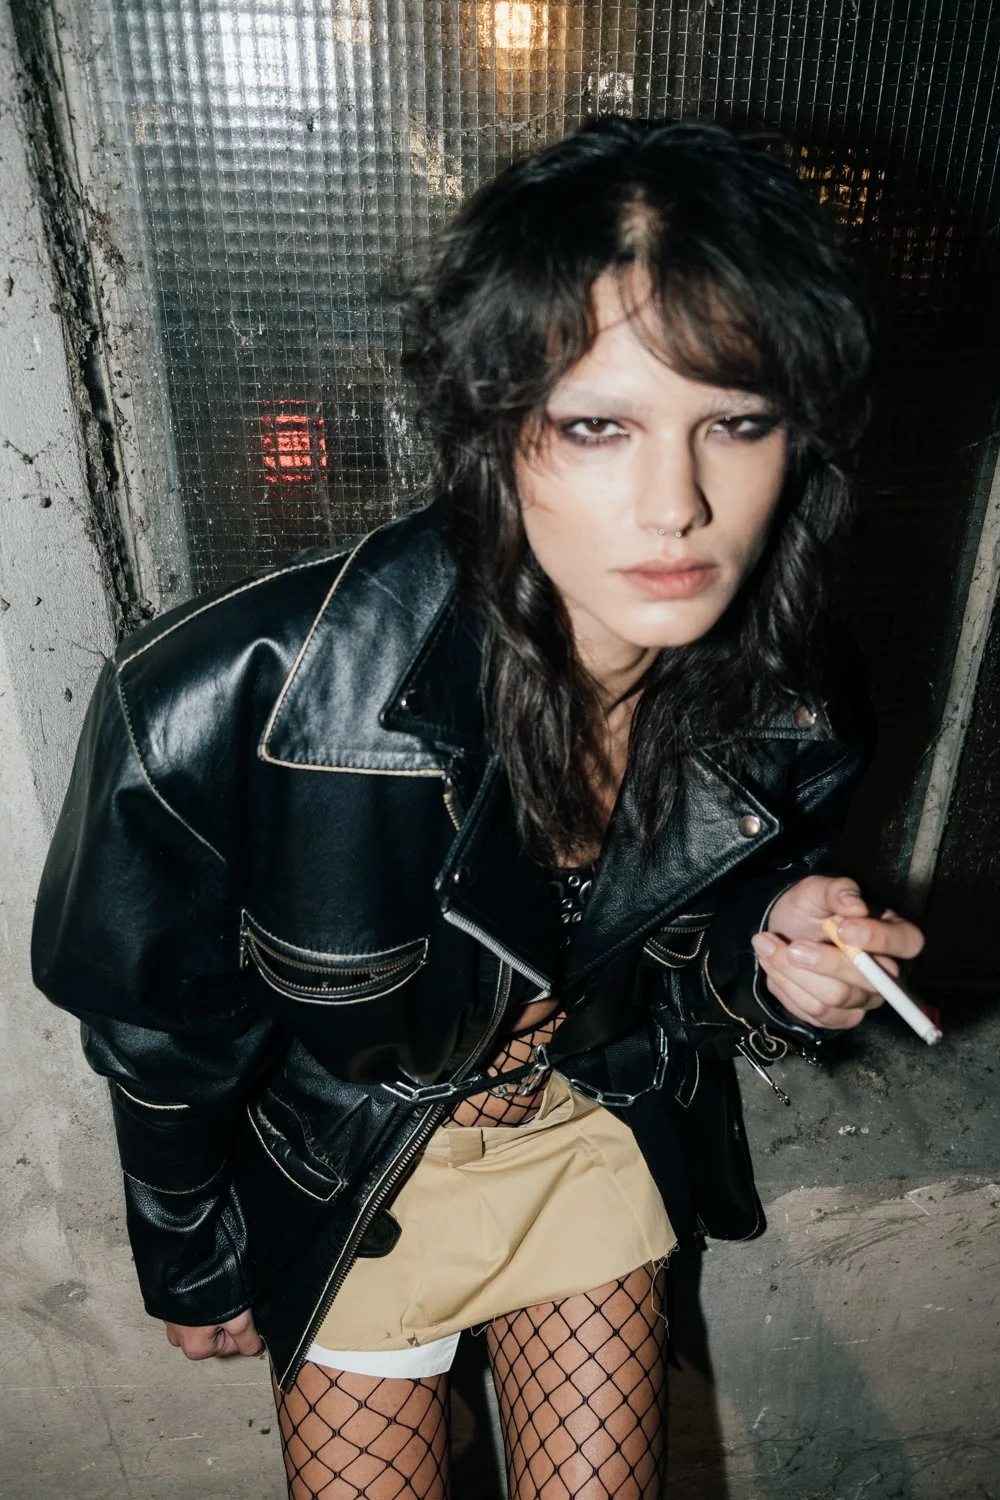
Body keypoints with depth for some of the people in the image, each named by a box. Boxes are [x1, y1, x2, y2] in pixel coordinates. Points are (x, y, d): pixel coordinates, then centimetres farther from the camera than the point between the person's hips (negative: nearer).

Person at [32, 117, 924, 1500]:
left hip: (599, 1115, 3)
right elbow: (154, 1031, -15)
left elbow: (694, 975, -1)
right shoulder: (224, 705, -35)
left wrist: (771, 962, -24)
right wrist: (192, 1266, 1)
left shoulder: (798, 707, -21)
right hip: (343, 1164, -1)